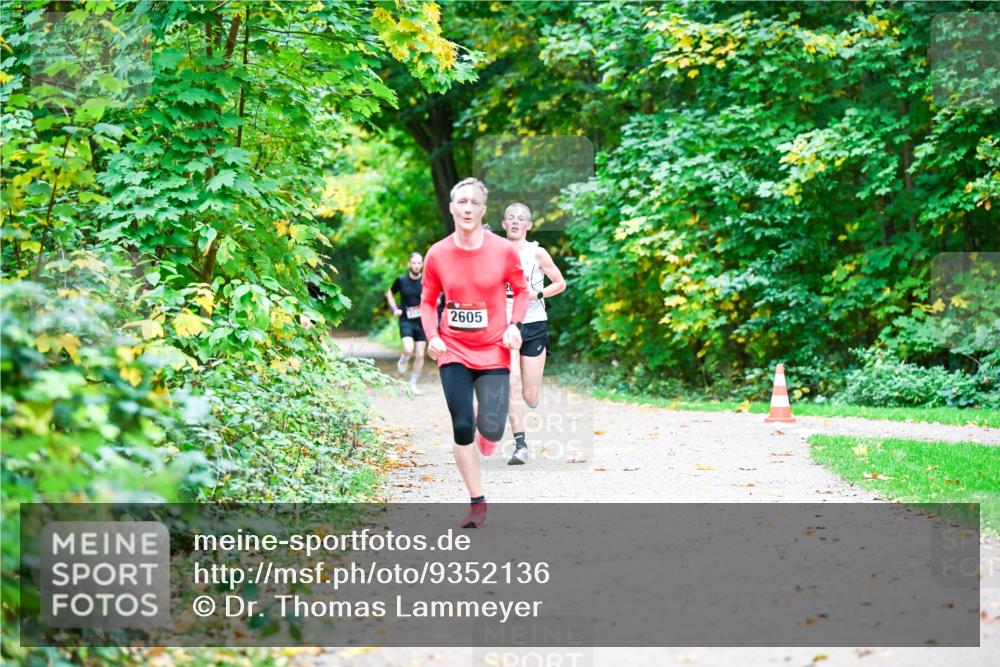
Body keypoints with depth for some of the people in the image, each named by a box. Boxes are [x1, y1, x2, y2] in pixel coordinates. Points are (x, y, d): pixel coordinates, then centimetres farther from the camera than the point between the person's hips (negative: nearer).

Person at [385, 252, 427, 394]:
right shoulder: (401, 280, -3)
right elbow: (389, 293, 15)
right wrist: (394, 309, 1)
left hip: (422, 321, 1)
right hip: (406, 320, -1)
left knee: (419, 355, 2)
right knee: (409, 349, -22)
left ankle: (413, 383, 19)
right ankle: (403, 361, 13)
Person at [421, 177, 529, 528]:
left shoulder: (503, 250, -8)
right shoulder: (437, 254, -4)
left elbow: (521, 291, 6)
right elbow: (428, 301, 8)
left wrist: (514, 325, -9)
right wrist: (432, 336, -7)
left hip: (494, 351, -1)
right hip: (453, 351, 1)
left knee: (491, 429, -9)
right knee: (461, 427, -5)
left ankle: (487, 430, 32)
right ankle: (477, 503, 7)